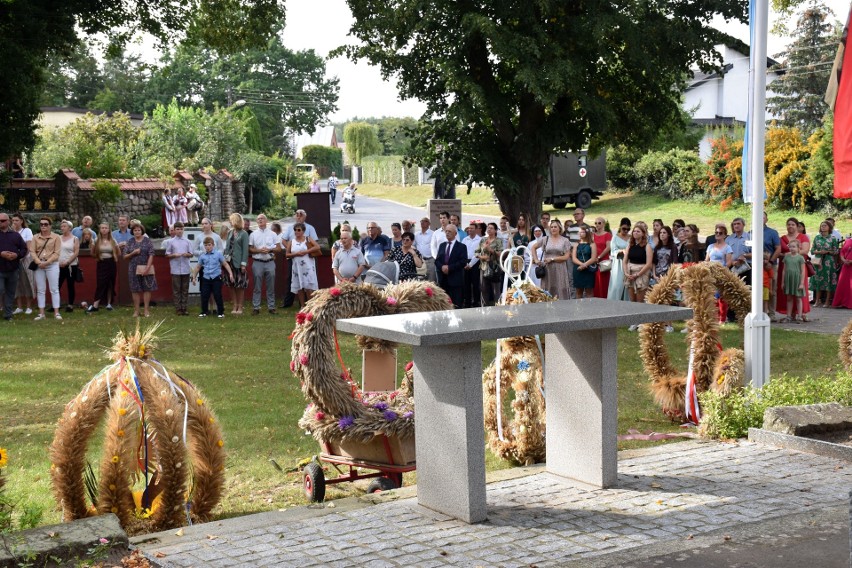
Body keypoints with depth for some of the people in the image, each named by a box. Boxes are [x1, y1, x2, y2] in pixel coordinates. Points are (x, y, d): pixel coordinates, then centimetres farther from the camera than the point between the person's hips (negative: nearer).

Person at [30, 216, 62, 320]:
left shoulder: (56, 237, -1)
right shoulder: (35, 237, 8)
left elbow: (56, 253, -6)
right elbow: (32, 251, 1)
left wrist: (46, 262, -15)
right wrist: (39, 262, -14)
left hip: (52, 265, -3)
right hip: (39, 265, 3)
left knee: (54, 289, -3)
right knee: (40, 290, 5)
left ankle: (56, 312, -1)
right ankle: (41, 313, 9)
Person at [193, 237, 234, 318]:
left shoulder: (218, 254, -2)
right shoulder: (202, 256, 5)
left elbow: (225, 264, 1)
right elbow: (198, 267, 16)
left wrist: (230, 273, -7)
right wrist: (194, 277, 18)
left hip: (216, 278, -3)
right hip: (206, 278, 3)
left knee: (217, 296, -3)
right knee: (204, 296, 3)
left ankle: (221, 312, 8)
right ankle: (204, 312, 18)